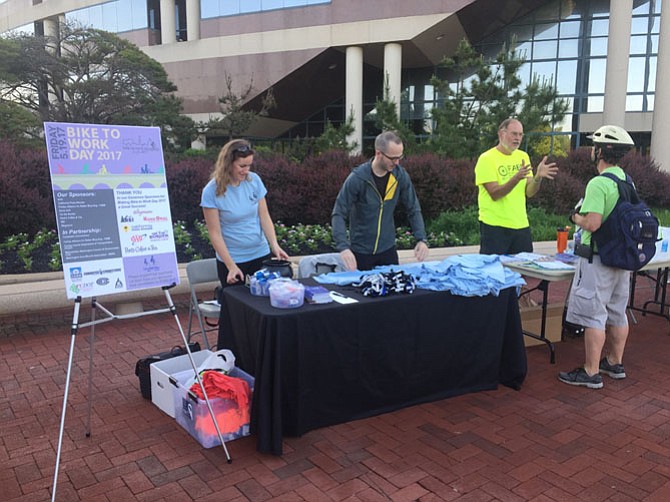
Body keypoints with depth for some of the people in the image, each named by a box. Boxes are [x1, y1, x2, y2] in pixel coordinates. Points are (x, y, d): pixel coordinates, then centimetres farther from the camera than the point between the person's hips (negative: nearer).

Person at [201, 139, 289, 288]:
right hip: (231, 259, -3)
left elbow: (264, 217, -1)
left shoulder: (254, 180, -4)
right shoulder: (211, 191, -14)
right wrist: (231, 266, -17)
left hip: (261, 254, 3)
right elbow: (215, 233, -13)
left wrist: (274, 245, -15)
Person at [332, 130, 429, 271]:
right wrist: (343, 247, -33)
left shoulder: (401, 176, -6)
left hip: (388, 249, 3)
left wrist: (421, 239, -12)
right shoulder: (357, 178, -18)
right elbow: (339, 214, -19)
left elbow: (413, 209, 1)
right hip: (360, 251, -3)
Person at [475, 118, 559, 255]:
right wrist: (516, 178, -30)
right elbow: (494, 194, -18)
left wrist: (538, 177, -16)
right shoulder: (486, 159, -8)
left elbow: (529, 192, 3)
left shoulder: (523, 156, 10)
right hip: (494, 227, -5)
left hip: (521, 226, 6)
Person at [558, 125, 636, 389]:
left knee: (593, 314, -2)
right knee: (617, 312, 18)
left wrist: (576, 217, -6)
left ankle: (591, 373, 5)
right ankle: (615, 363, 32)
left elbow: (593, 224, -27)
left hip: (598, 258, -9)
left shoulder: (598, 183, -20)